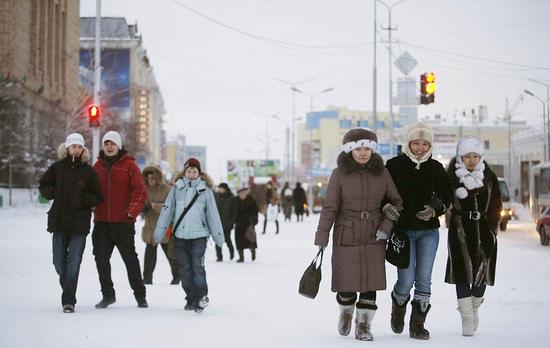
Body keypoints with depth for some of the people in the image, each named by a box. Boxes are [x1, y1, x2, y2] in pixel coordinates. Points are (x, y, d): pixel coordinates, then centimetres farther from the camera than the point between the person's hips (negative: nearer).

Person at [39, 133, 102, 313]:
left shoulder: (88, 171, 1)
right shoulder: (57, 168, 5)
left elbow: (97, 197, 3)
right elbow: (43, 186, 15)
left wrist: (82, 198, -14)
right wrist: (55, 193, -4)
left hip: (80, 223, -2)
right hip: (59, 220, 2)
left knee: (74, 264, -8)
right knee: (59, 263, 8)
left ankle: (68, 300, -7)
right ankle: (68, 290, 33)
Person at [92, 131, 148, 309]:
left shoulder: (129, 165, -2)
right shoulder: (98, 166, 11)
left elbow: (140, 191, -6)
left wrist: (132, 212, -16)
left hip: (123, 223, -4)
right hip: (101, 222, 4)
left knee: (130, 260, 2)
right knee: (101, 259, 6)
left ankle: (140, 295, 12)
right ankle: (108, 294, 18)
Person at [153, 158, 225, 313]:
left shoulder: (205, 190, 2)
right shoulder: (177, 188, 5)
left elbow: (213, 214, 4)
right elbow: (167, 210, 6)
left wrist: (218, 236, 4)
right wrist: (159, 232, 3)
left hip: (199, 236, -3)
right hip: (180, 235, 3)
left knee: (197, 266, -10)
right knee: (185, 269, 7)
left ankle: (201, 297, -4)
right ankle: (191, 298, 17)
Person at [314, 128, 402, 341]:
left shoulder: (382, 173, 2)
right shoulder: (339, 174, -4)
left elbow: (396, 201, 9)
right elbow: (329, 208, -4)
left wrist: (386, 226, -4)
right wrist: (321, 239, -7)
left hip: (374, 237, 2)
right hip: (346, 236, -1)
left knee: (370, 283, -2)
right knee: (347, 283, 2)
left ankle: (363, 326, 11)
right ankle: (346, 312, 33)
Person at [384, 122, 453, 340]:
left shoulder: (436, 168, 6)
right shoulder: (394, 165, -2)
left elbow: (446, 196, 10)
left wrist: (434, 209, -9)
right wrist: (387, 207, -20)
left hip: (429, 231, 2)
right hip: (403, 231, -2)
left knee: (424, 278, 0)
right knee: (406, 279, -7)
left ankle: (418, 324, 10)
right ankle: (398, 306, 26)